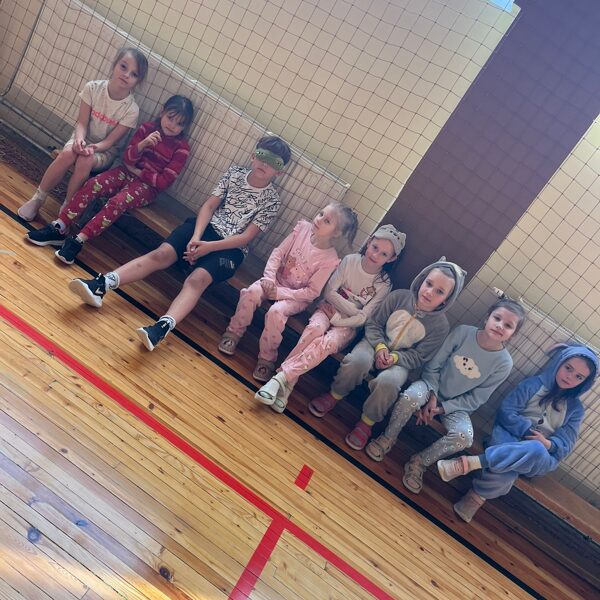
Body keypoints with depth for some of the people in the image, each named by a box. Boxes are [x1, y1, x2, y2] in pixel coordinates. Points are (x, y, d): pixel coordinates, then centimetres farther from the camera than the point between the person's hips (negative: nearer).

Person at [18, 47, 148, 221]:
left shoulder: (131, 110, -18)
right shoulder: (92, 88, -13)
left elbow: (110, 141, -15)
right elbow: (82, 123, -11)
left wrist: (94, 147, -34)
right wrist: (79, 140, -32)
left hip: (105, 150, -2)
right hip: (84, 139, 2)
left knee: (86, 160, -34)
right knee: (68, 154, -31)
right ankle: (37, 199, -13)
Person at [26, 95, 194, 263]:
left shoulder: (181, 148, -7)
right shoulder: (147, 128, 3)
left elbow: (165, 181, -11)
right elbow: (127, 158, -1)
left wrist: (137, 171, -9)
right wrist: (142, 144, -20)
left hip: (147, 185, -4)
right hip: (127, 171, 4)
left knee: (118, 202, -32)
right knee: (92, 184, -22)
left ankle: (78, 241, -31)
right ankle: (59, 228, -21)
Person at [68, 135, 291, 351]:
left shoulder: (272, 201, -1)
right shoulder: (235, 173, 10)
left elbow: (246, 237, -9)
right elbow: (209, 206, 4)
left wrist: (209, 247, -17)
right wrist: (196, 237, -13)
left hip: (230, 247, -4)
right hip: (206, 227, 4)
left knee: (197, 279, -31)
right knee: (161, 254, -21)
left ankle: (163, 326, -52)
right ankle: (102, 284, -34)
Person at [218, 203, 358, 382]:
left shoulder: (330, 260, -20)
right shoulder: (303, 228, -9)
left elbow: (312, 292, -17)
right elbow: (278, 253, -3)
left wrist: (280, 292, -22)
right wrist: (269, 277, -17)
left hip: (297, 296, -4)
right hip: (276, 280, 4)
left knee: (276, 312, -32)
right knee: (251, 292, -25)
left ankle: (267, 359, -11)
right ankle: (233, 334, -3)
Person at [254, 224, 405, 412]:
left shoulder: (384, 284, -5)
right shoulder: (350, 261, -4)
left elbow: (363, 318, -9)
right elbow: (329, 292, -5)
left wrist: (336, 319, -18)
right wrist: (354, 310, -12)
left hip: (348, 325, -1)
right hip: (328, 309, 1)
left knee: (329, 342, -35)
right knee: (315, 328, -35)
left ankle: (282, 377, -35)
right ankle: (287, 385, -34)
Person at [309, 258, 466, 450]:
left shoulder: (440, 325, -9)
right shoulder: (399, 296, -7)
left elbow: (418, 357, -6)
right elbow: (373, 322, -1)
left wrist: (395, 358, -23)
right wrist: (380, 346, -18)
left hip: (401, 360, -1)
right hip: (377, 343, 1)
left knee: (388, 382, -34)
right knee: (357, 361, -33)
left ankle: (366, 423, -8)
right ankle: (334, 395, -4)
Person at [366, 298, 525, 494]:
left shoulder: (504, 363, -14)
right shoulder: (462, 332, -15)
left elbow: (475, 399, -8)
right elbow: (433, 366, -8)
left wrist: (442, 408, -15)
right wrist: (432, 396, -19)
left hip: (456, 405, 1)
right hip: (432, 387, -1)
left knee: (464, 437, -28)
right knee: (410, 396, -34)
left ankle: (420, 462, -4)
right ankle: (387, 438, -6)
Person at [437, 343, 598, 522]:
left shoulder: (575, 408, 13)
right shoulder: (533, 384, 6)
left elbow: (565, 445, 2)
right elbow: (506, 412, -4)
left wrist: (548, 444, -21)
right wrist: (528, 432, -19)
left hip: (541, 461, 1)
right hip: (509, 437, -1)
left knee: (536, 450, -41)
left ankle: (471, 463, -44)